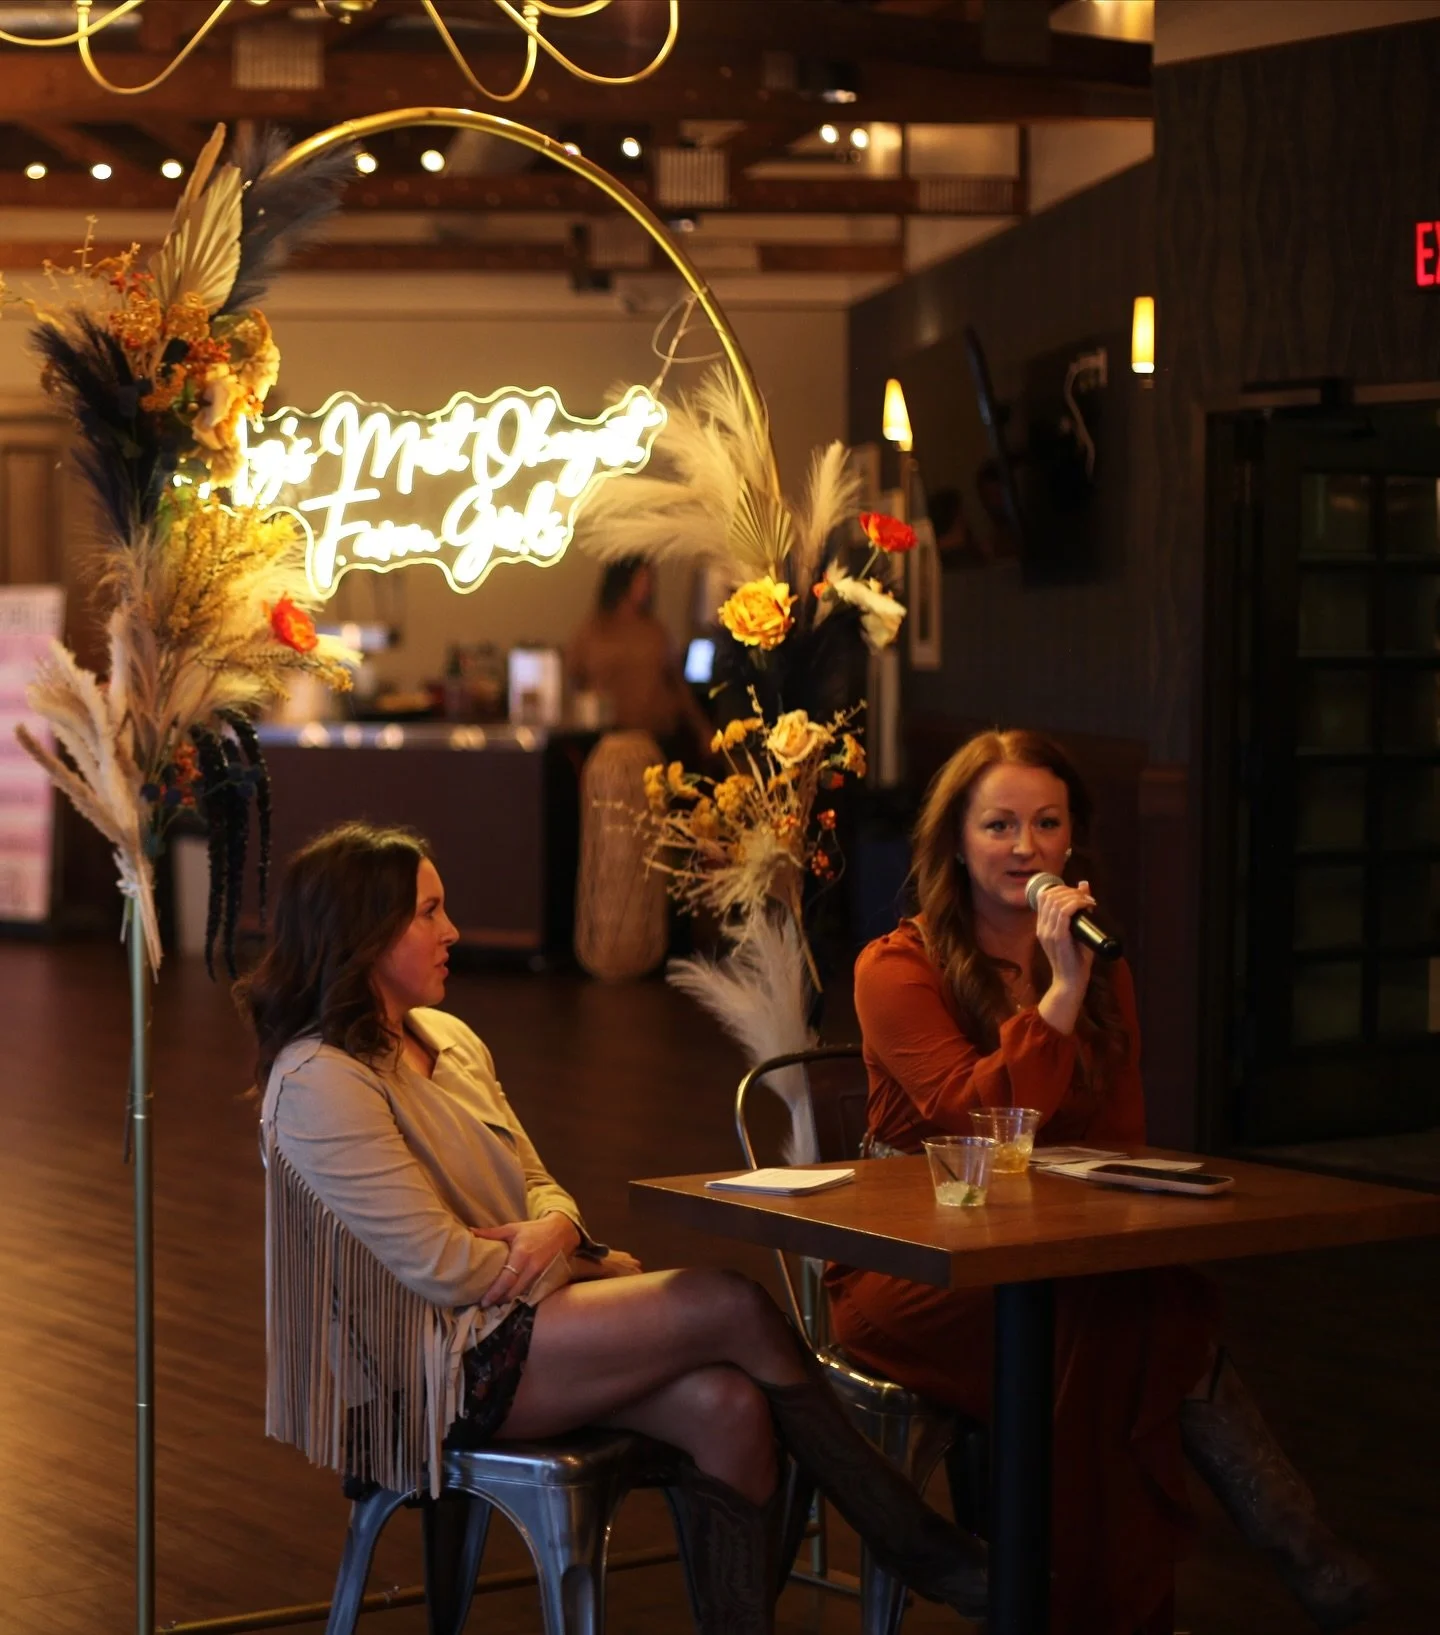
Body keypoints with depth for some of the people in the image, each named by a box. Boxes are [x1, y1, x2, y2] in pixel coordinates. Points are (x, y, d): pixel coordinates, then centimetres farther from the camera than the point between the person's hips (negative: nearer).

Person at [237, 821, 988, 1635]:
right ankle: (916, 1545, -8)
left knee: (729, 1406, -21)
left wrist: (555, 1231, -8)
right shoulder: (320, 1082, -14)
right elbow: (442, 1268, -18)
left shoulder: (449, 1041, 13)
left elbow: (541, 1187, 17)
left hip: (523, 1309, 8)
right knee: (735, 1307, -20)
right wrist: (592, 1262, -5)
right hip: (445, 1367, -8)